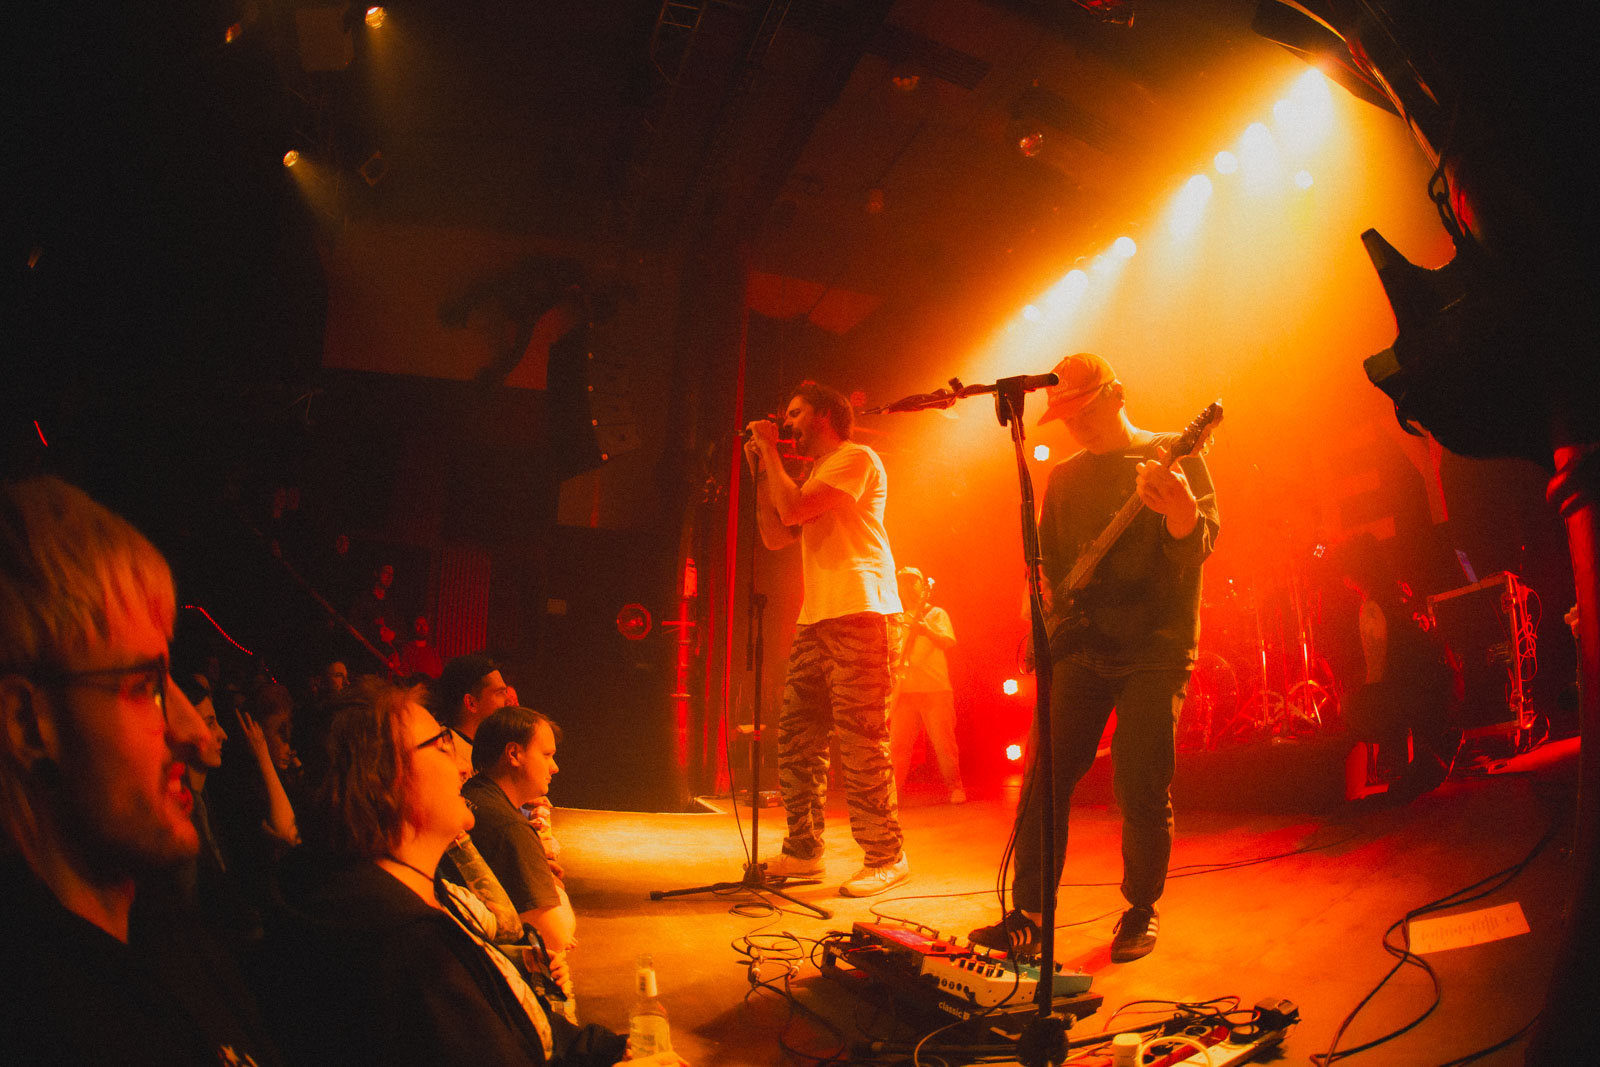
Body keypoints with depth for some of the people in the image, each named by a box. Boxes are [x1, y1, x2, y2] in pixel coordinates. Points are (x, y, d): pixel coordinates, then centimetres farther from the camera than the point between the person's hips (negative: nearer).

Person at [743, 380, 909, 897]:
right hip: (816, 620, 9)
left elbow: (793, 510, -15)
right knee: (796, 736, 7)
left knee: (860, 741, -9)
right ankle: (803, 850, 17)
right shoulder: (815, 474, 27)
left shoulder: (856, 458, -2)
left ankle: (886, 857, 1)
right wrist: (760, 469, 17)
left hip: (859, 613, -9)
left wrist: (770, 451, -2)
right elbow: (775, 537, 20)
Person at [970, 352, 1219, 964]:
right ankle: (1029, 914, 9)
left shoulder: (1175, 454, 3)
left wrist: (1181, 511, -33)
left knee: (1142, 791, -5)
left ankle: (1141, 911, 18)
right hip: (1079, 646, 4)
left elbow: (1200, 545, -10)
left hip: (1155, 647, -4)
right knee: (1045, 778, -1)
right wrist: (1059, 617, 3)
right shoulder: (1064, 478, 17)